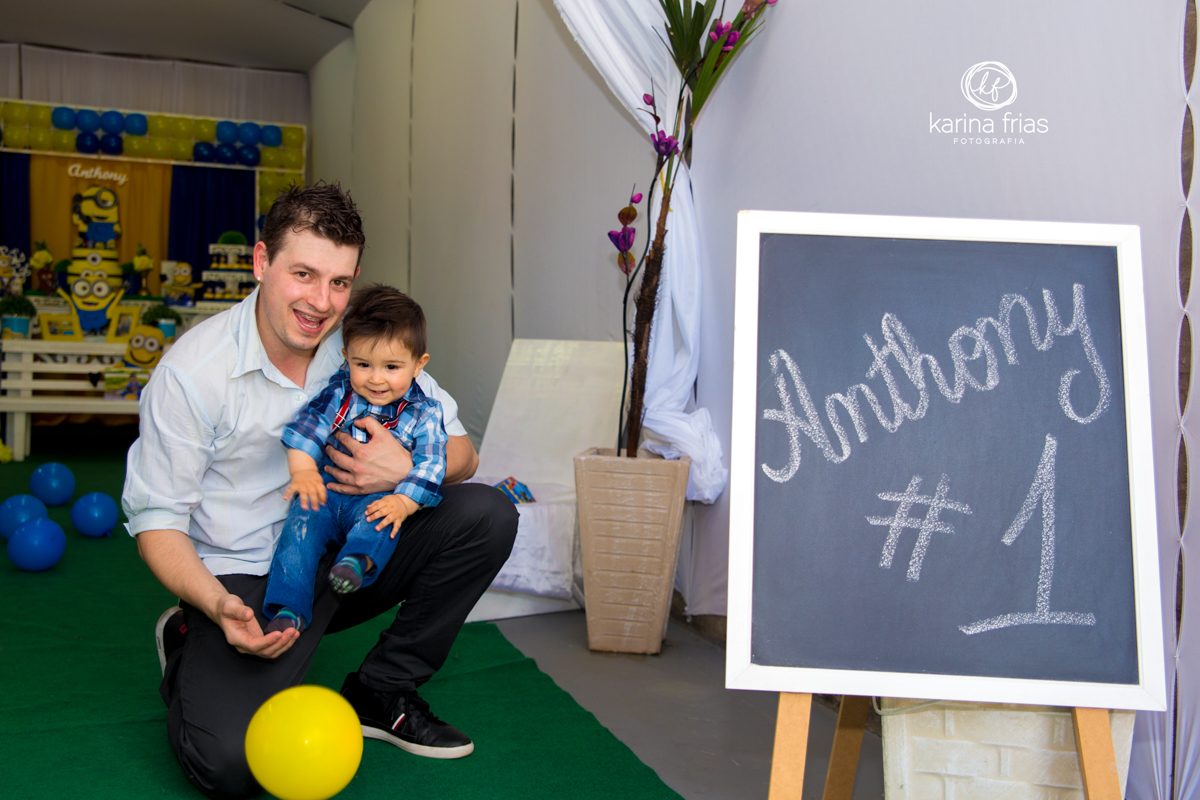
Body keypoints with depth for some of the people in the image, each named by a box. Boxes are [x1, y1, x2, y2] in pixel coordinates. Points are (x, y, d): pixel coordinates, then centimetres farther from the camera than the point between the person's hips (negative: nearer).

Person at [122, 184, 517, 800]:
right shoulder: (191, 370, -15)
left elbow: (461, 454, -1)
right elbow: (157, 518, -10)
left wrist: (408, 469, -25)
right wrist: (217, 605, -28)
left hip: (347, 557, 4)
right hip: (245, 579, -4)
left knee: (487, 514, -16)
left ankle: (380, 692, 0)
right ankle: (189, 647, 11)